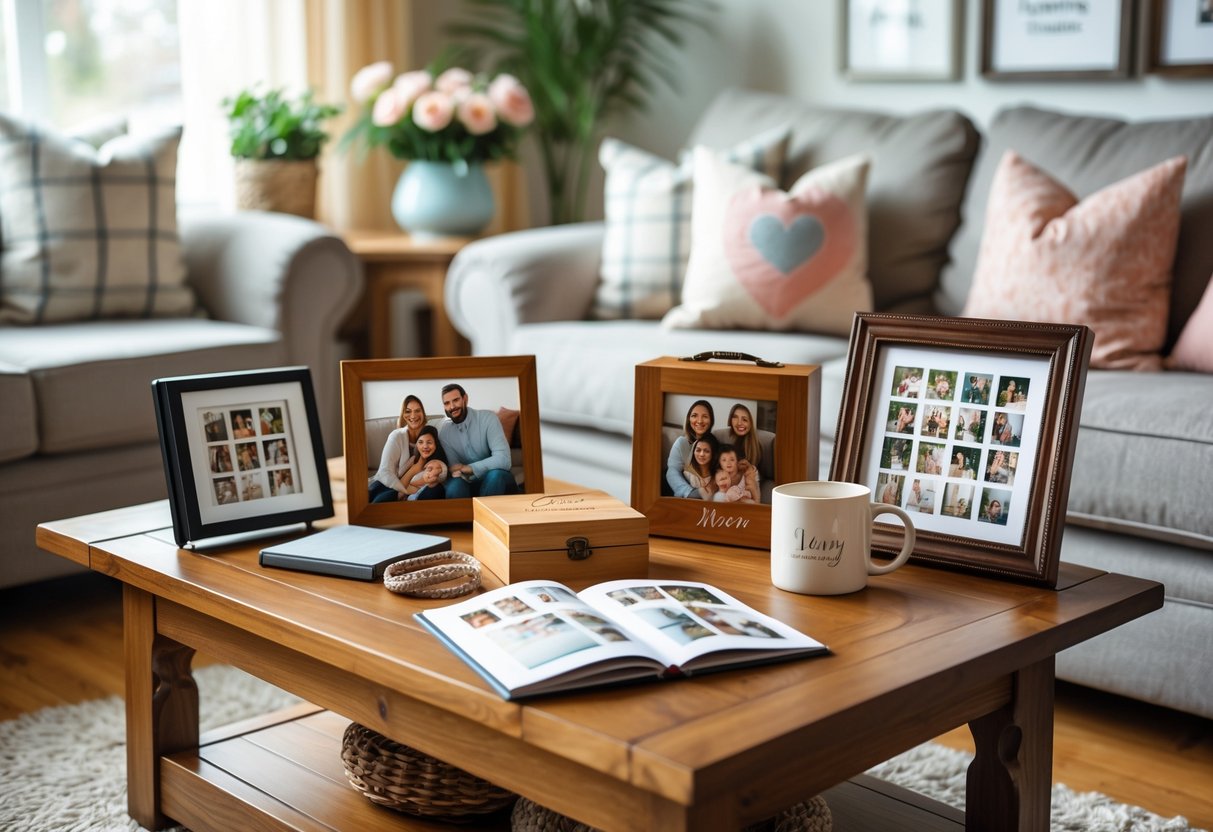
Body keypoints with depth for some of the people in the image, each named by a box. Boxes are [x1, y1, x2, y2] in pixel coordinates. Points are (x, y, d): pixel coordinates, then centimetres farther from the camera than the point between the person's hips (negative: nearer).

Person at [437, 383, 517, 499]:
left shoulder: (488, 418, -14)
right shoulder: (443, 430, -4)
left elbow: (503, 460, -24)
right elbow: (454, 469, -2)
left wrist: (467, 468, -25)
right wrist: (459, 473, -27)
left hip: (497, 481, -1)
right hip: (469, 483, 2)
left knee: (496, 475, -37)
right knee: (454, 485, -33)